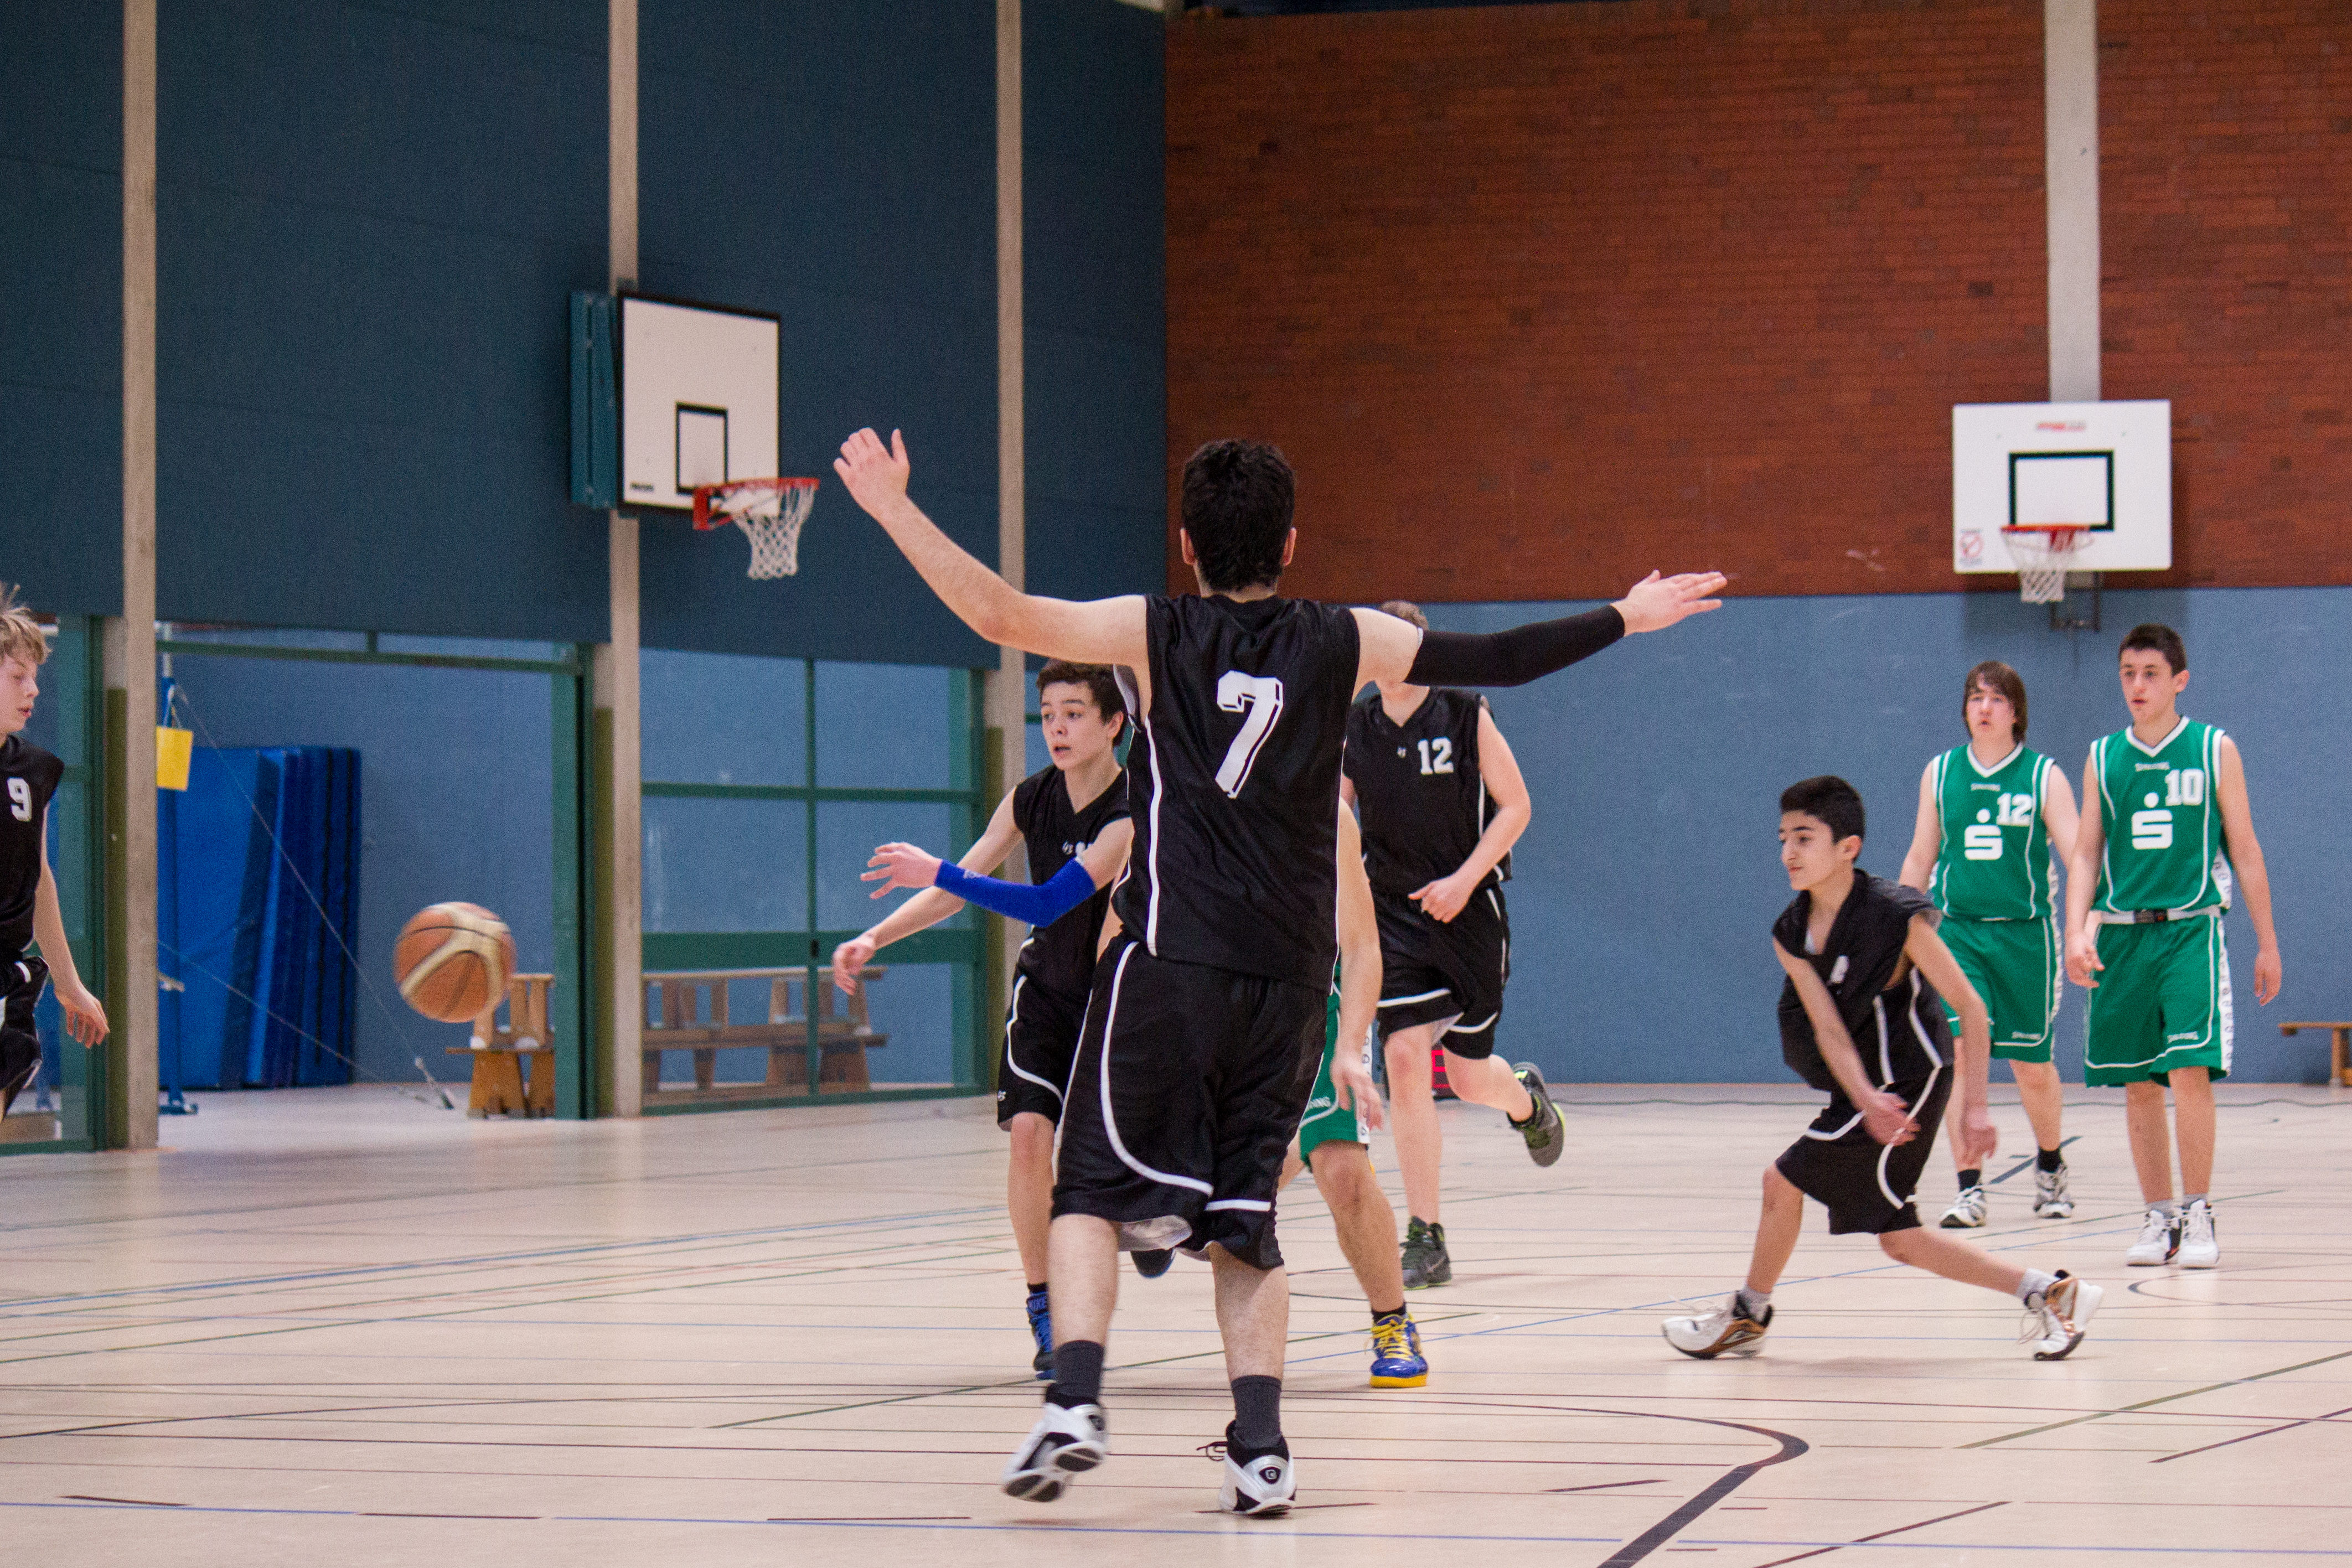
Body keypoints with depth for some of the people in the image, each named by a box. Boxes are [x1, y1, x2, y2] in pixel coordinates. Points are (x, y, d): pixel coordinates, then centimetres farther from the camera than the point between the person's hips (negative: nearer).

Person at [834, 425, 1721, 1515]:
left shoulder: (1151, 634, 0)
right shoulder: (1343, 643, 6)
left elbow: (1002, 617, -9)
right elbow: (1497, 660, 10)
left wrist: (897, 512, -4)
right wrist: (1629, 617, 22)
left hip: (1169, 964, -3)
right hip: (1288, 977, 3)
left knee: (1094, 1190, 3)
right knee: (1242, 1214, 12)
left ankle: (1075, 1403, -18)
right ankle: (1260, 1450, 0)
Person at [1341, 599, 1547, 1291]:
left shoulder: (1465, 715, -7)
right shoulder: (1353, 727, 1)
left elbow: (1515, 806, -5)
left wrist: (1465, 879, -16)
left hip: (1468, 913, -2)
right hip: (1394, 914, 2)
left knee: (1469, 1076, 7)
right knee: (1405, 1061, -14)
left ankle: (1526, 1097, 48)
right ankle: (1426, 1241, -10)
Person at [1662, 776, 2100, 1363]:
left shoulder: (1899, 918, -19)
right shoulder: (1791, 934, -3)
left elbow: (1971, 1010, -13)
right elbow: (1829, 1028, -13)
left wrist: (1974, 1108, -18)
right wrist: (1867, 1101, -30)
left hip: (1906, 1081, -8)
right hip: (1867, 1088, 8)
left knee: (1783, 1180, -7)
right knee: (1900, 1239, 10)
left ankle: (1747, 1315, 14)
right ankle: (2051, 1293, 14)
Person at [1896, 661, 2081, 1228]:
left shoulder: (2044, 777, -1)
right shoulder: (1940, 774, 7)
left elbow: (2077, 856, -7)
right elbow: (1920, 858, 15)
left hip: (2025, 932, -1)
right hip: (1958, 930, 1)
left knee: (2032, 1065, 9)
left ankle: (2051, 1167, 35)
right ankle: (1970, 1190, -11)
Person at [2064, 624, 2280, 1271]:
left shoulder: (2215, 750, 3)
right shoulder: (2103, 758, 9)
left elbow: (2244, 849, 6)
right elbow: (2086, 853, 9)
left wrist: (2267, 943, 6)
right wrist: (2077, 932, -6)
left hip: (2192, 928, -3)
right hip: (2121, 932, 3)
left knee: (2190, 1071, -14)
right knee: (2137, 1085, 4)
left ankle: (2198, 1215, -7)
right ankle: (2159, 1218, 13)